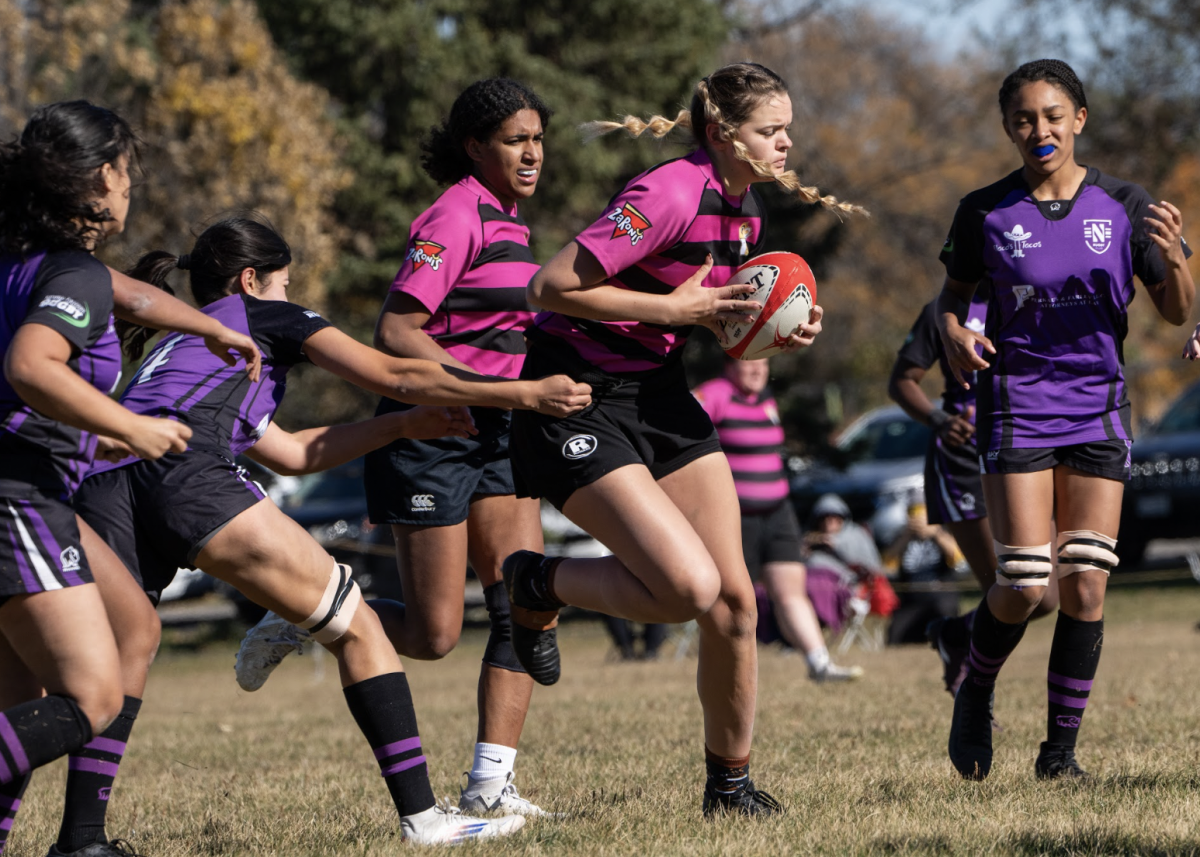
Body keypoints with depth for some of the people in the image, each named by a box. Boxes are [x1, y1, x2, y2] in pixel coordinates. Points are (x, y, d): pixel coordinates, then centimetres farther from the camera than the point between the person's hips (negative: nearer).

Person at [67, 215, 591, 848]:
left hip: (101, 486, 7)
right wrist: (527, 393, 22)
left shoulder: (173, 348, 41)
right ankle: (422, 817, -2)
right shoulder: (264, 316, 23)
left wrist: (410, 425, 46)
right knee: (355, 626, 2)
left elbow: (294, 454, 42)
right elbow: (394, 375, 18)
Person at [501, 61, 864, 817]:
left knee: (734, 598, 2)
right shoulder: (671, 195, -22)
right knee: (689, 587, -20)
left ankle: (730, 782, 17)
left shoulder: (746, 208, 5)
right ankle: (538, 585, 7)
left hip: (659, 395, 9)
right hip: (579, 404, -9)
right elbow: (554, 285, -25)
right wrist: (672, 307, -23)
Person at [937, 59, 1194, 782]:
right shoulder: (987, 212, -2)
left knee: (1087, 582, -4)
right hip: (1017, 408, -2)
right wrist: (954, 331, -9)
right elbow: (955, 291, 13)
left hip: (1099, 408, 2)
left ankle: (1061, 749, 7)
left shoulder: (1123, 206, 0)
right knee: (1024, 585, -11)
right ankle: (976, 694, 19)